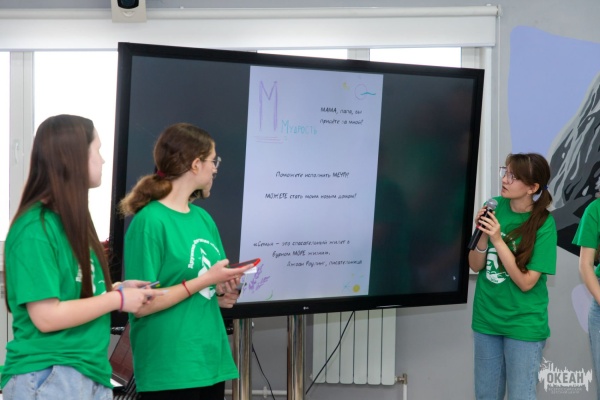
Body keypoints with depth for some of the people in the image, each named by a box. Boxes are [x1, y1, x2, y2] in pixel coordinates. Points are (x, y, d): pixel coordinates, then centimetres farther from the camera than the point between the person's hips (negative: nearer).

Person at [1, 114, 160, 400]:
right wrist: (117, 299, -14)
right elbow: (46, 316, -21)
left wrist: (116, 289, 5)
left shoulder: (71, 222, 10)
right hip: (48, 377, -8)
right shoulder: (35, 230, -17)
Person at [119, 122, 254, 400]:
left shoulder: (203, 218, 8)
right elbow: (140, 305, -15)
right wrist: (204, 281, -18)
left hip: (212, 360, 7)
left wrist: (224, 293, -2)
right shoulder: (149, 221, -13)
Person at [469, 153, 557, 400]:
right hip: (486, 318, 4)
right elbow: (475, 266, 0)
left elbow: (526, 282, -18)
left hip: (524, 324, -4)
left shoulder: (543, 224, -15)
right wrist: (483, 236, -19)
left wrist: (498, 240, -25)